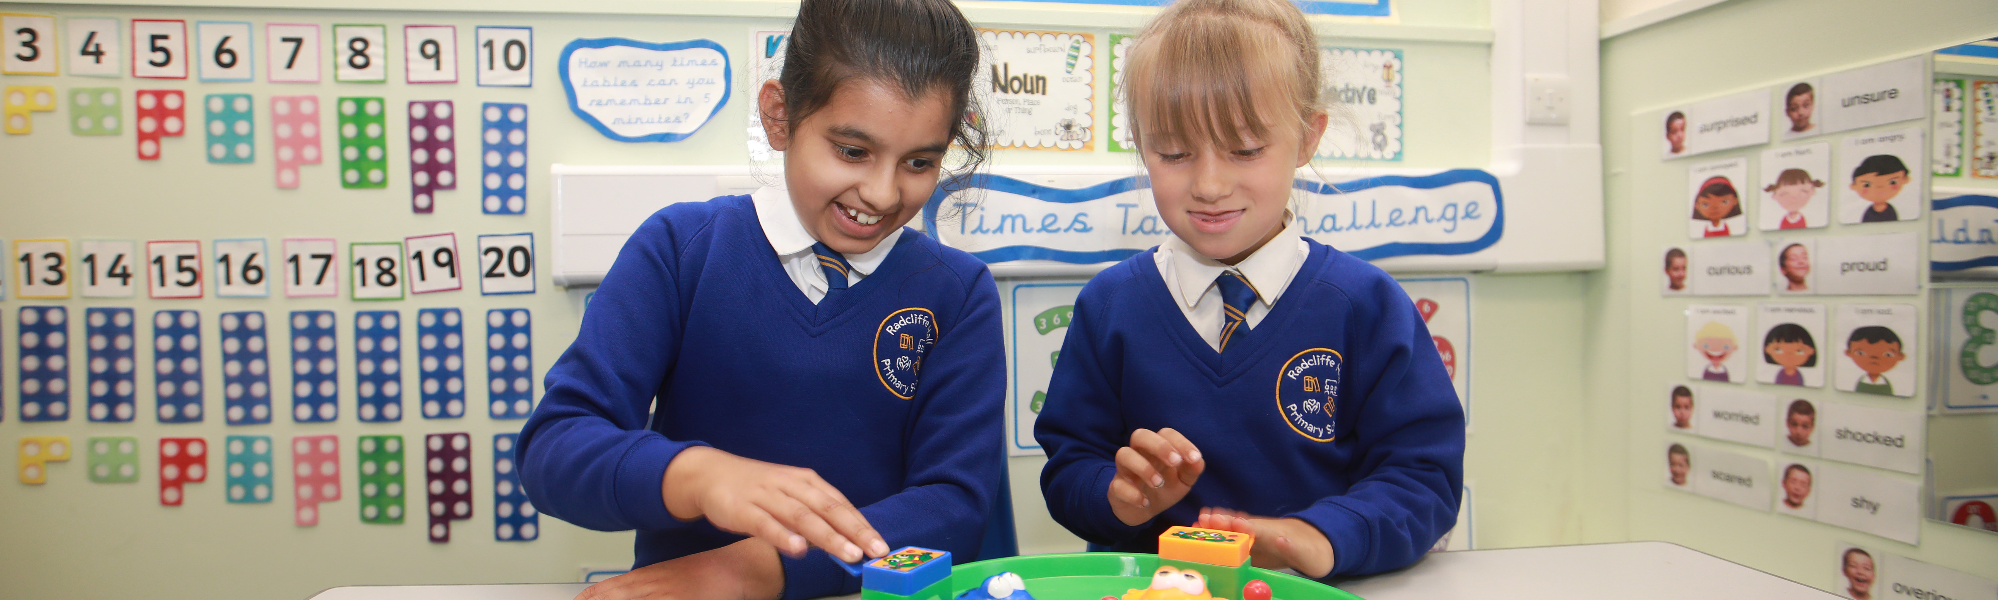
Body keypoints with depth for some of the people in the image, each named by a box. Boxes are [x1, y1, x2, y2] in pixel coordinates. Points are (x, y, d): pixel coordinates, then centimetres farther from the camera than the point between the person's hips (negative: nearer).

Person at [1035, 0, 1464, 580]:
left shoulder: (1367, 306, -2)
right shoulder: (1108, 306, 1)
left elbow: (1424, 474, -3)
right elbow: (1066, 471, 5)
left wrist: (1322, 536, -21)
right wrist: (1120, 494, -17)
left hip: (1317, 594, 1)